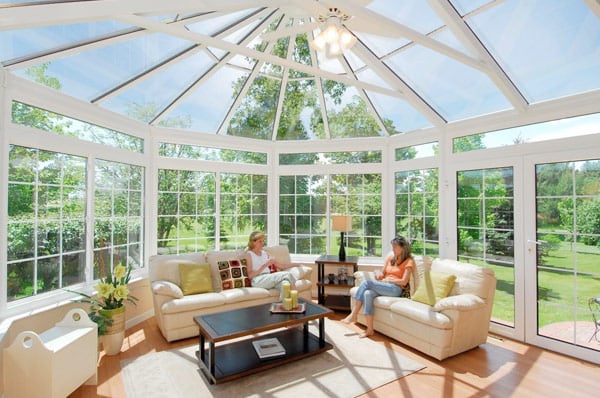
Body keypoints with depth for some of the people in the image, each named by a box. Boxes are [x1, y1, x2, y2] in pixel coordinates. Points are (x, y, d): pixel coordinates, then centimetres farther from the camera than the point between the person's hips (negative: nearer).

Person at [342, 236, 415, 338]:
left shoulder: (408, 261, 1)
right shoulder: (390, 257, 19)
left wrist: (387, 280, -9)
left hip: (396, 289, -5)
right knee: (367, 293, -31)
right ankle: (370, 329, -28)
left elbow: (404, 281, -8)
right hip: (383, 287, 6)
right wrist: (379, 275, -3)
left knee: (366, 282, -27)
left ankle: (353, 315, -21)